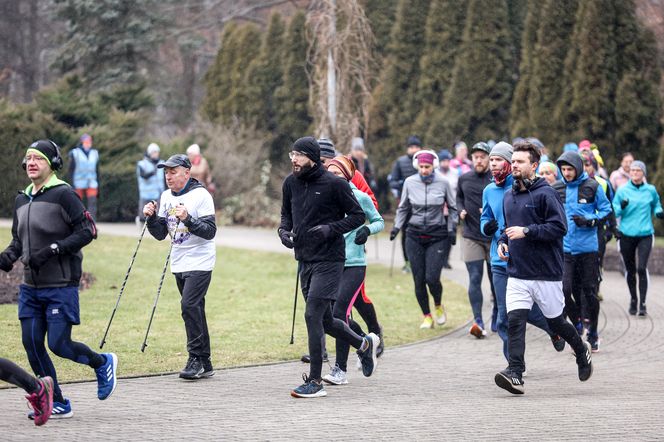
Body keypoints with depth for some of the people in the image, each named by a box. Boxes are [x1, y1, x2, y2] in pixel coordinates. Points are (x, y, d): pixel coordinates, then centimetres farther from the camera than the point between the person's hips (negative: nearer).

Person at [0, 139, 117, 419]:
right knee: (32, 345, 2)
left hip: (61, 286, -7)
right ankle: (57, 404, 13)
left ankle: (103, 364, 22)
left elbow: (87, 231, -14)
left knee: (58, 344, -7)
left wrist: (52, 250, -20)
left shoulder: (63, 194, -10)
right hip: (30, 288, 7)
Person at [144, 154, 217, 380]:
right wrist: (151, 218, -9)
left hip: (199, 262, -7)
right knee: (194, 310, 10)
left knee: (189, 305, -19)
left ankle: (196, 359, -14)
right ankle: (204, 363, 15)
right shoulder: (166, 197, 9)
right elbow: (160, 234, 9)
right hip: (179, 264, 7)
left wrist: (188, 219, -30)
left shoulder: (201, 196, -12)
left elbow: (210, 231, -18)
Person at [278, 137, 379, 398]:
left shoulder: (334, 184, -11)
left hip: (329, 261, -7)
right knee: (324, 320, 14)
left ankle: (315, 382, -5)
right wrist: (284, 230, 0)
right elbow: (286, 213, 21)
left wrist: (331, 229, -19)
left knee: (312, 316, -13)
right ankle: (364, 344, 41)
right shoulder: (291, 183, 6)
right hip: (304, 259, 7)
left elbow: (358, 215, -5)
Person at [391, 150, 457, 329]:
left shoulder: (443, 183, -3)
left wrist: (451, 228, 2)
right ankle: (427, 317, 15)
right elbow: (403, 208, 15)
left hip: (436, 236, -2)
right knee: (419, 279, 0)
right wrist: (397, 227, 5)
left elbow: (453, 208, 9)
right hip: (414, 236, 2)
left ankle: (439, 306, 19)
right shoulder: (410, 182, 0)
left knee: (432, 278, -12)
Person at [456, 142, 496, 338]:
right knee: (474, 279, -7)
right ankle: (478, 321, -12)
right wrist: (461, 210, 4)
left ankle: (497, 317, 26)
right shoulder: (464, 179, 6)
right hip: (471, 236, 2)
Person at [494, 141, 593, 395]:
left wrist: (526, 231, -21)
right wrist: (503, 241, 6)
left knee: (555, 322, 10)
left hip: (546, 274, -5)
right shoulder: (509, 196, 11)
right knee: (515, 322, -11)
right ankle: (515, 374, -16)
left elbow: (559, 227, -17)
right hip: (517, 275, 5)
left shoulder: (545, 193, -11)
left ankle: (582, 351, 37)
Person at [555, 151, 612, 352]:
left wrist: (589, 221, -13)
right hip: (565, 248, 2)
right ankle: (578, 323, 15)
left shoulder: (592, 187, -1)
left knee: (589, 290, 4)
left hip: (588, 247, -2)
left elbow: (606, 211, 2)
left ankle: (593, 332, 20)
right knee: (565, 290, -8)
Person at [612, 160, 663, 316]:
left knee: (642, 268, -14)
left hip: (645, 235, -1)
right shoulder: (622, 190, 2)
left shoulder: (650, 190, 3)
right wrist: (622, 207, -19)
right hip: (626, 235, 1)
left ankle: (642, 303, -10)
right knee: (630, 270, 10)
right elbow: (614, 211, 2)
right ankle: (633, 300, 29)